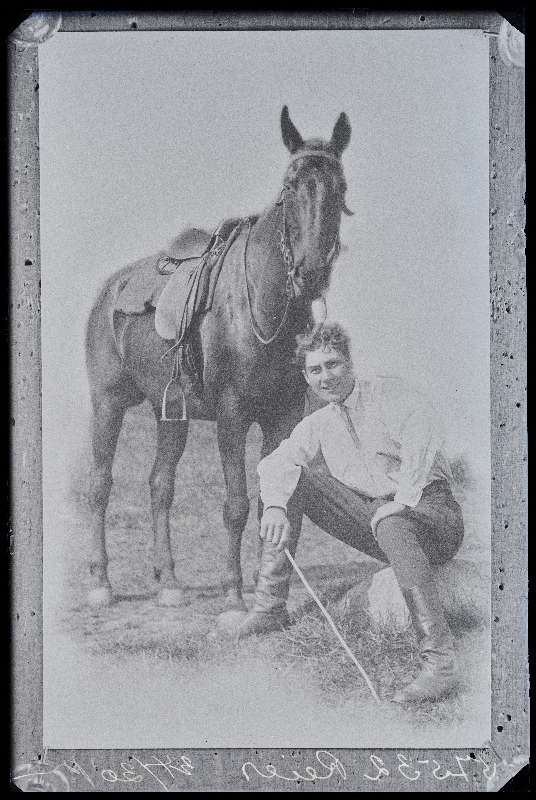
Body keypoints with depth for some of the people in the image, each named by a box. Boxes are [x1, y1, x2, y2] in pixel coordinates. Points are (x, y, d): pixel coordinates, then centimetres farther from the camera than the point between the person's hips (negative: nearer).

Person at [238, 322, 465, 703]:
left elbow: (425, 437, -22)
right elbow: (274, 462, 1)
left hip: (432, 512, -6)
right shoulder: (319, 424, 15)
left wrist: (402, 500, -30)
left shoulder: (390, 393, -3)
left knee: (389, 523, -41)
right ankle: (270, 606, -5)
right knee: (293, 478, -5)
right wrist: (275, 506, -19)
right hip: (373, 519, 6)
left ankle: (440, 661, -42)